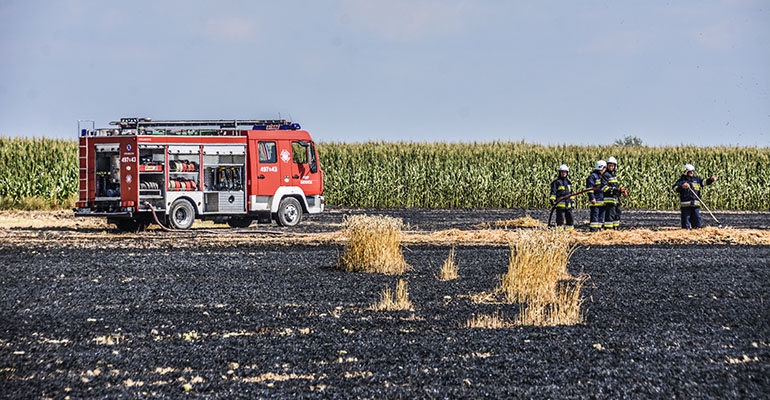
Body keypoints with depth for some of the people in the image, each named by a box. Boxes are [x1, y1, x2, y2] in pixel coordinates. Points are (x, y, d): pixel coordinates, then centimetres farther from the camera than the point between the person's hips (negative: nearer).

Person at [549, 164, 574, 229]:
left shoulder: (568, 182, 21)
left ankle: (570, 228, 13)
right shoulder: (556, 182, 0)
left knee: (570, 218, 7)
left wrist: (572, 200, 23)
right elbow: (553, 192, -4)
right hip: (560, 204, -6)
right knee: (560, 219, -7)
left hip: (568, 204, 6)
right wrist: (552, 200, -14)